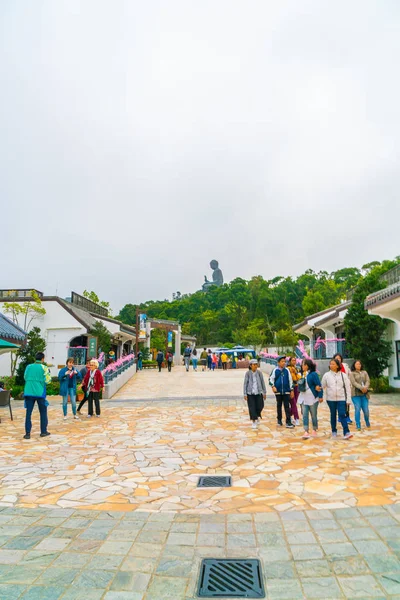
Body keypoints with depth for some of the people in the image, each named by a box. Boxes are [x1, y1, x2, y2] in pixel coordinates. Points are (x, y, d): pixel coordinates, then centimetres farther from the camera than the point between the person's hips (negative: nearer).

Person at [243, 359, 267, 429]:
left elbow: (262, 382, 5)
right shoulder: (248, 373, -7)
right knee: (252, 407, 0)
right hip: (250, 393, -2)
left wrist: (264, 392, 8)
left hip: (258, 393, 2)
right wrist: (245, 394, -5)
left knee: (260, 406, 3)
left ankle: (258, 416, 35)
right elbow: (245, 383, -3)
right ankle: (254, 422, 14)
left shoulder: (259, 372, -3)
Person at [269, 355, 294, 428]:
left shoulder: (287, 370, 2)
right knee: (279, 405, 12)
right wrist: (273, 386, -14)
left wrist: (291, 390, 7)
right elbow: (271, 379, 2)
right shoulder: (275, 370, -2)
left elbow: (290, 380, 7)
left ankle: (288, 422, -1)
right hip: (278, 391, 0)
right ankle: (279, 420, 27)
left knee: (287, 406, -3)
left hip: (286, 391, 0)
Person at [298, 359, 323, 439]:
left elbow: (319, 385, -13)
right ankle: (306, 432, 0)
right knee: (305, 415, -1)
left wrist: (320, 396, -16)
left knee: (314, 415, 8)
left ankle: (315, 430, 25)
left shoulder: (313, 374, -11)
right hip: (304, 398, 5)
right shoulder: (302, 374, 8)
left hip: (313, 398, -5)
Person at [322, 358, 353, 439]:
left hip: (341, 398, -1)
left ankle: (346, 432, -9)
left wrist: (348, 399, -2)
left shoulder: (343, 375, 0)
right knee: (333, 415, 10)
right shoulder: (326, 375, 0)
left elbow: (347, 387, 1)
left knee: (342, 415, -10)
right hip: (330, 399, 1)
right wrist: (325, 394, 2)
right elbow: (323, 387, 8)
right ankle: (334, 431, 22)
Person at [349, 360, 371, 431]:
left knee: (366, 409, 0)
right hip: (356, 394, -3)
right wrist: (361, 388, -20)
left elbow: (368, 381, 4)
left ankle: (367, 422, 27)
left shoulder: (364, 372, 16)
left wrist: (365, 387, -15)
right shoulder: (352, 373, 4)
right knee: (357, 409, -8)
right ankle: (358, 425, 1)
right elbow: (353, 382, -8)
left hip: (364, 394, 3)